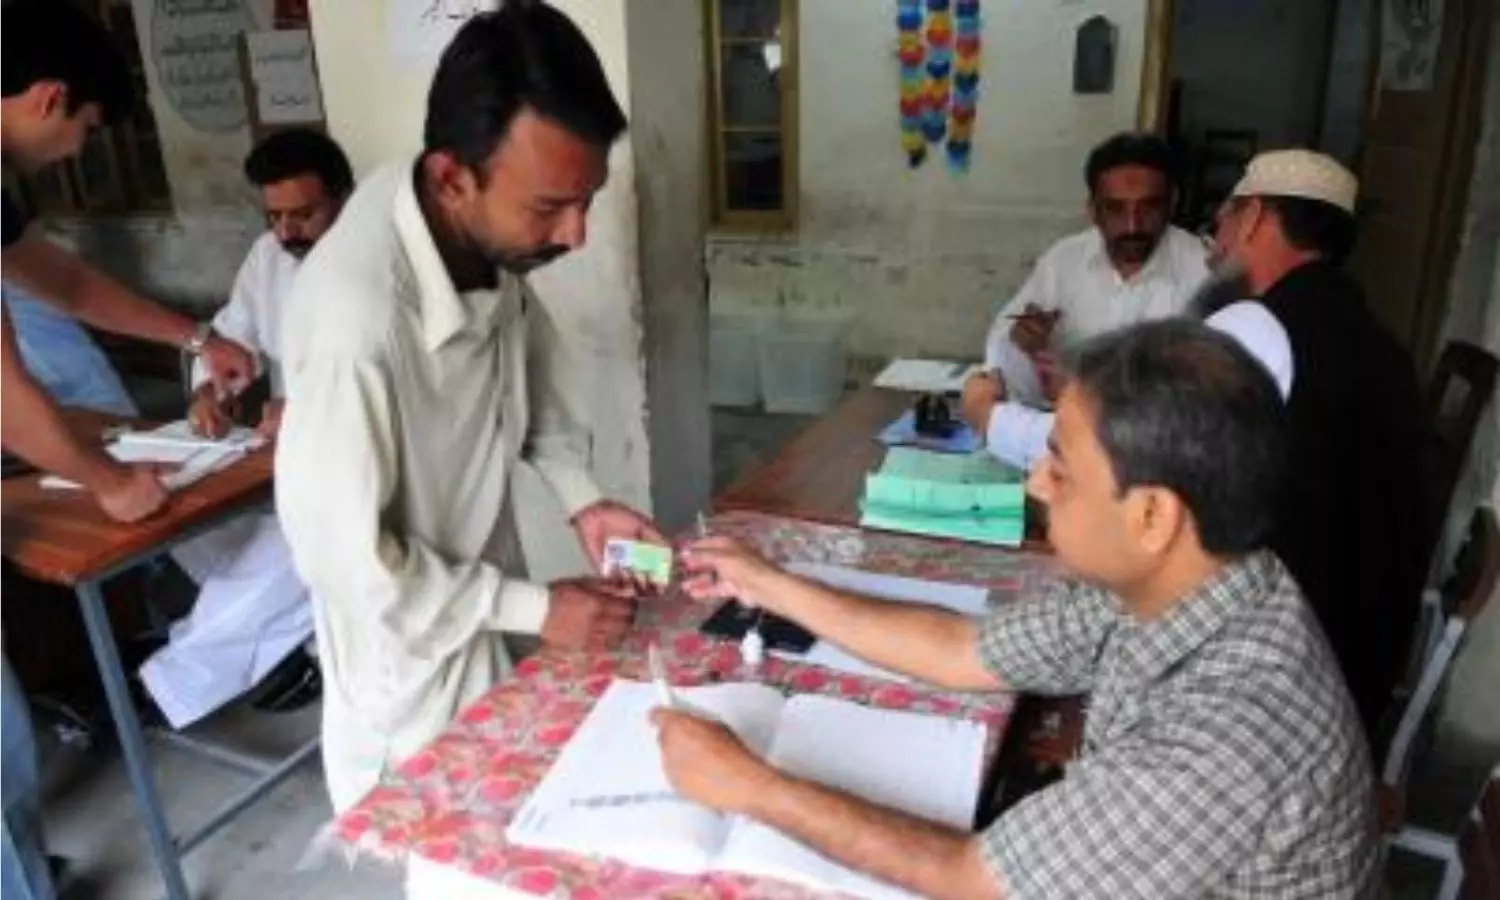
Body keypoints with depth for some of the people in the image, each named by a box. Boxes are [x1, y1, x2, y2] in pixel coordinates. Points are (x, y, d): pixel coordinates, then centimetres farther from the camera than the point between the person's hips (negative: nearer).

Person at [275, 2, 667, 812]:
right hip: (406, 631, -6)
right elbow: (345, 558, -28)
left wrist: (581, 497, -8)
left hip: (475, 585, 6)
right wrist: (534, 608, -21)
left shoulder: (490, 232, -17)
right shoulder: (356, 321, -39)